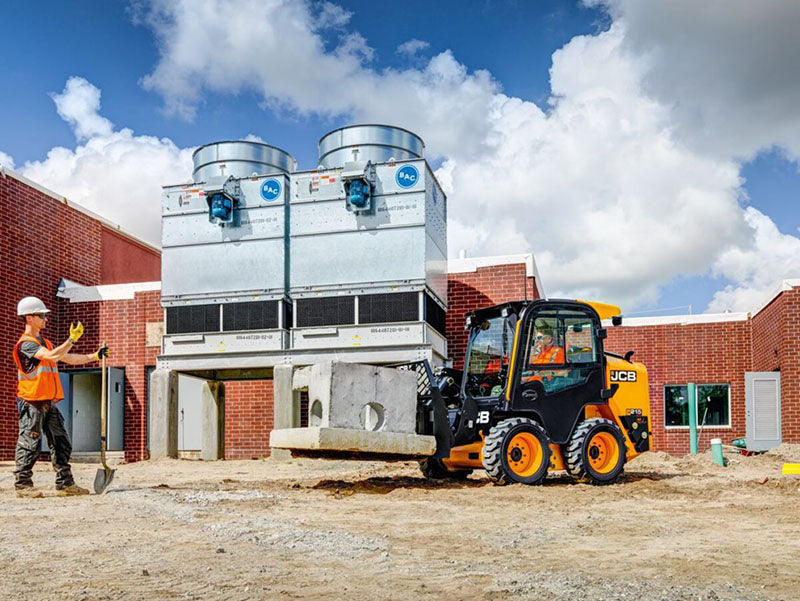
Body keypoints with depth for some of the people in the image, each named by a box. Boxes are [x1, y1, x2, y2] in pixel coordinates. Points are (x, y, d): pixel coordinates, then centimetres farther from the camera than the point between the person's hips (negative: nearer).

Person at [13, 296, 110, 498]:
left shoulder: (45, 343, 19)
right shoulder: (25, 343, -10)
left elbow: (68, 358, 20)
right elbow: (52, 356, -25)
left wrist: (94, 356, 12)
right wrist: (72, 339, -27)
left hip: (48, 402, 9)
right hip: (32, 402, -9)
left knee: (61, 443, 7)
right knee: (29, 444, -3)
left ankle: (65, 483, 11)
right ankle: (22, 485, 6)